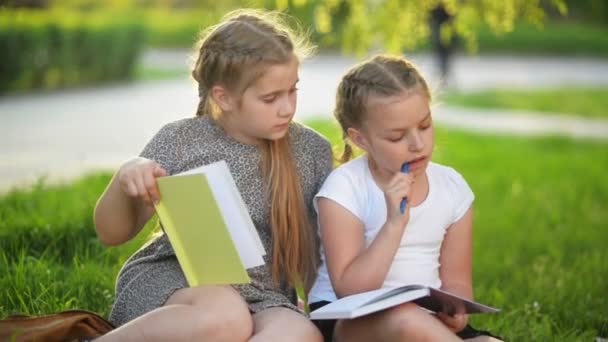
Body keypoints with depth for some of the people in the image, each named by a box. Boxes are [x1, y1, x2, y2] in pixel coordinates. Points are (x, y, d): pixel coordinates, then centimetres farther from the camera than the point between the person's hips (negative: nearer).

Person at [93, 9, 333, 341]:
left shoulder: (311, 151, 3)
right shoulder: (181, 141, -3)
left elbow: (329, 243, 14)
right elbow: (111, 233, 0)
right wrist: (124, 181, -18)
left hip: (260, 297, 3)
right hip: (169, 280, -3)